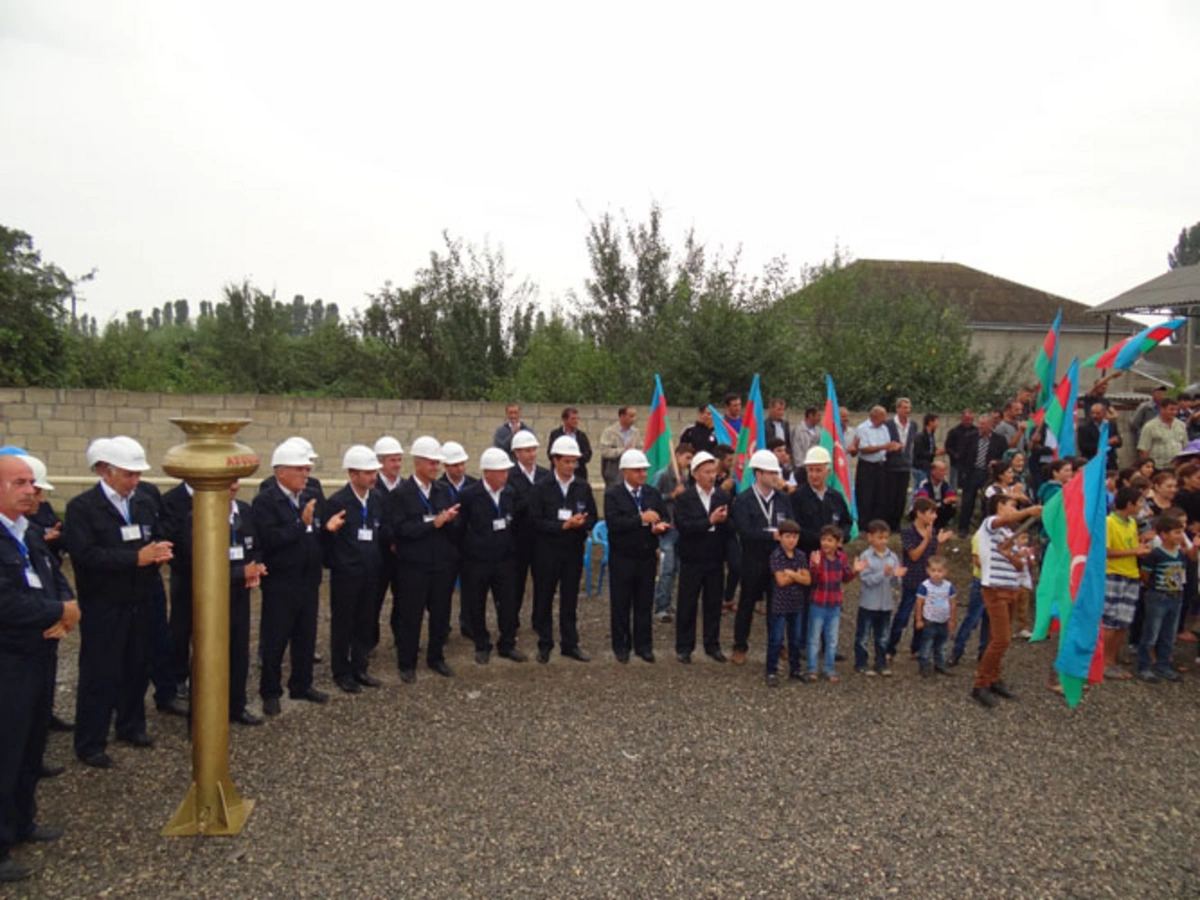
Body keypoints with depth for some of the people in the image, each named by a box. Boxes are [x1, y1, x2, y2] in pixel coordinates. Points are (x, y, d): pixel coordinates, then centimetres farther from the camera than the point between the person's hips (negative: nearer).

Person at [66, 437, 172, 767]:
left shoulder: (143, 504, 9)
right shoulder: (81, 507, -11)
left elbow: (155, 542, 11)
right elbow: (85, 554, -21)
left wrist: (159, 552, -14)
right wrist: (136, 558, -24)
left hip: (139, 603, 6)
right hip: (103, 607, -6)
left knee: (137, 668, 15)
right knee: (99, 674, 2)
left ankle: (131, 726, 32)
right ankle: (90, 743, 15)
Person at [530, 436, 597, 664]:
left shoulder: (583, 487, 3)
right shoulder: (541, 488, -6)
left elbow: (593, 518, 6)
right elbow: (535, 521, -11)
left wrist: (580, 523, -15)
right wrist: (563, 525, -19)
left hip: (574, 550, 2)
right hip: (546, 551, -2)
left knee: (570, 598, 9)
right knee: (544, 599, 7)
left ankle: (570, 643, 20)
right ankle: (545, 644, 20)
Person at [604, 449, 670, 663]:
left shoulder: (653, 493, 8)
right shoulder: (613, 495, -6)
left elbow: (663, 520, 5)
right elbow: (613, 523, -20)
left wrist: (660, 526, -18)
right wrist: (641, 519, -24)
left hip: (647, 557, 3)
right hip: (622, 558, -3)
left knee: (645, 604, 9)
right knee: (621, 604, 6)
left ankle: (643, 645, 21)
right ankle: (621, 646, 18)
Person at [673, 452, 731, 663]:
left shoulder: (724, 497, 4)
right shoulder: (684, 498, -5)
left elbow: (732, 529, 0)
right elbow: (683, 526, -18)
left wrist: (723, 521, -21)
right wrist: (710, 521, -22)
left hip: (716, 559, 3)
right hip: (692, 560, -3)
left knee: (714, 604, 10)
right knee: (687, 605, 5)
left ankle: (712, 645, 23)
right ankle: (684, 647, 16)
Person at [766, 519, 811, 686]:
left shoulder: (800, 556, 4)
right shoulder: (776, 555, -11)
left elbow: (807, 580, -4)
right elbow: (781, 580, -18)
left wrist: (791, 573, -16)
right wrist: (798, 574, -9)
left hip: (797, 604, 5)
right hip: (780, 604, -5)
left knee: (795, 639, 15)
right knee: (776, 640, 0)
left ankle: (795, 669, 27)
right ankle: (772, 672, 7)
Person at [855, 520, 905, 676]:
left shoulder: (892, 557, 1)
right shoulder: (866, 557, -10)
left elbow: (894, 583, 2)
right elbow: (867, 580, -17)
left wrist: (896, 576, -20)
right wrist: (883, 574, -28)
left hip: (886, 604, 4)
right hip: (868, 604, -4)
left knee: (882, 637, 15)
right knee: (863, 636, 6)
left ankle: (881, 663, 27)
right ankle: (860, 664, 16)